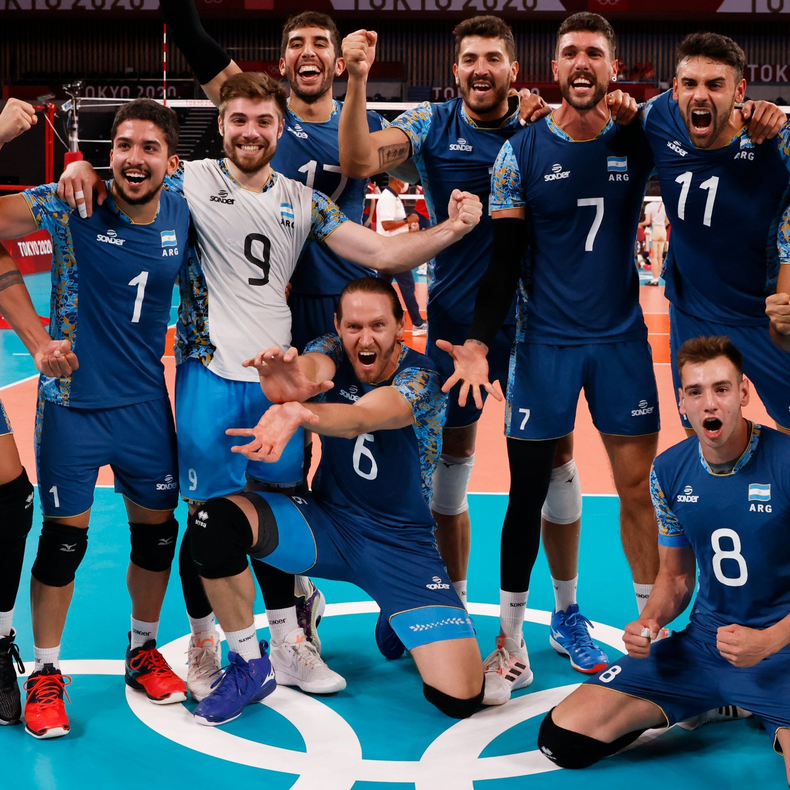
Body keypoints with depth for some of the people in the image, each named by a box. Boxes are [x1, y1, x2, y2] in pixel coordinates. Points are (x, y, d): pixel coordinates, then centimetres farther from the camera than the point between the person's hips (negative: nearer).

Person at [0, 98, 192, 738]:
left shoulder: (184, 218, -2)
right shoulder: (69, 206, -13)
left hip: (146, 401, 4)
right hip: (73, 400, -4)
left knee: (157, 530, 12)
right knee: (64, 538, 2)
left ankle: (144, 653, 34)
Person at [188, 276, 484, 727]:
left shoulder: (421, 376, -18)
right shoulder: (333, 352, -7)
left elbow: (362, 416, -39)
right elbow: (313, 366, -34)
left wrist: (298, 414, -62)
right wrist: (295, 378, -61)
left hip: (403, 544, -2)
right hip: (328, 522, 2)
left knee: (460, 699, -16)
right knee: (218, 520, -26)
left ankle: (399, 625, 21)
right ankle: (251, 668, -4)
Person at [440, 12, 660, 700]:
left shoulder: (638, 143, 1)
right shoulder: (522, 151, -3)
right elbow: (504, 257, -4)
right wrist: (479, 343, -13)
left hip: (622, 338, 1)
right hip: (545, 340, -1)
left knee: (638, 488, 3)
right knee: (528, 493, 3)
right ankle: (511, 634, 16)